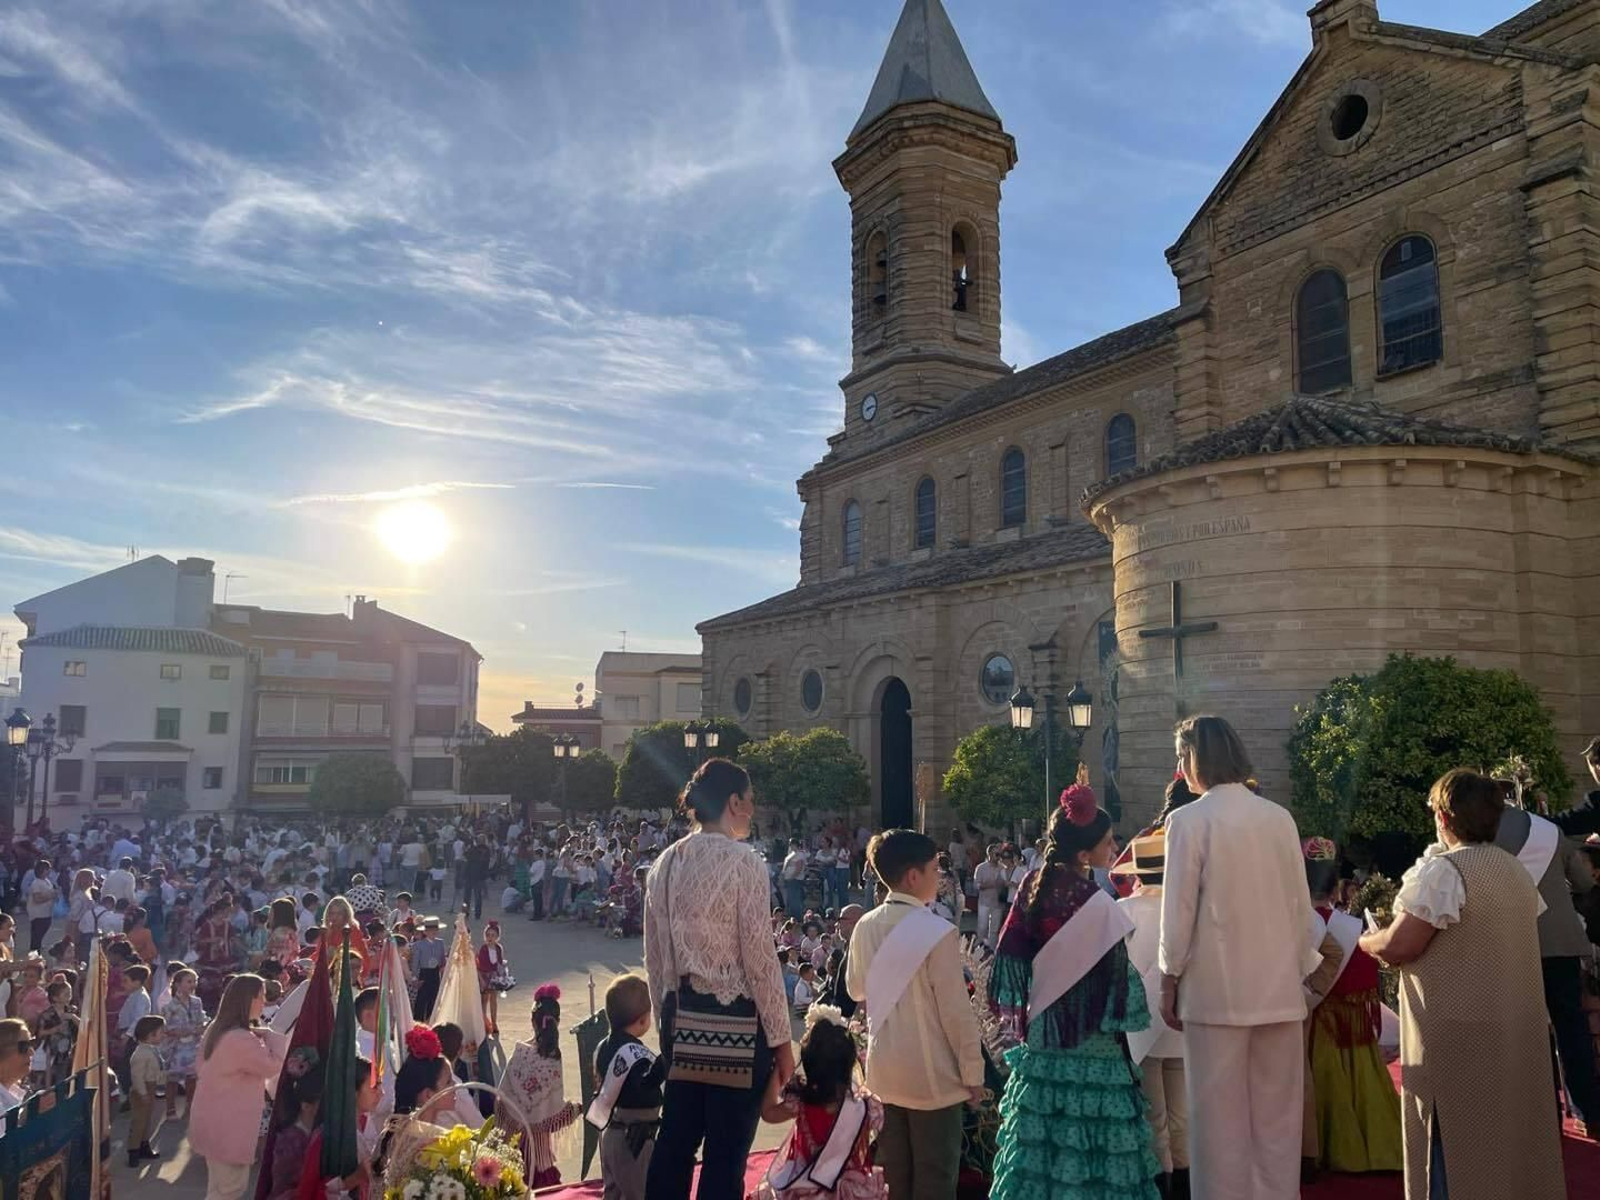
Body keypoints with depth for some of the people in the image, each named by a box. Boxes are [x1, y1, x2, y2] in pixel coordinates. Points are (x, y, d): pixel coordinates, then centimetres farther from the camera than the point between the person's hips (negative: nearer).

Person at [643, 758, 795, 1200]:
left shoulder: (665, 863, 6)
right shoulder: (743, 861, -14)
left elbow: (655, 957, 10)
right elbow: (760, 958, -14)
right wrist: (780, 1038, -6)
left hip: (682, 1018, 7)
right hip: (735, 1021, -7)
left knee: (675, 1139, 16)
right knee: (726, 1154, 4)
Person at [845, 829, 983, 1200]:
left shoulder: (865, 928, -1)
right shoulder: (937, 931, -19)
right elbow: (956, 1011, -16)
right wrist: (973, 1072, -5)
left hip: (884, 1070, 6)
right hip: (932, 1075, -6)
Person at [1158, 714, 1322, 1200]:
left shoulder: (1189, 820, -11)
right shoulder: (1280, 818, 2)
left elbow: (1179, 911, -10)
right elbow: (1301, 908, 7)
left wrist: (1169, 981, 1)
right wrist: (1301, 973, 18)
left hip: (1217, 990, -4)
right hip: (1280, 989, 4)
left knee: (1221, 1119, 5)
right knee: (1278, 1118, 13)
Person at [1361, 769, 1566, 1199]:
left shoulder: (1442, 871, -17)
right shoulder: (1519, 872, 10)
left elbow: (1397, 947, -19)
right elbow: (1490, 943, 17)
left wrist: (1367, 940, 0)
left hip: (1459, 1034, -8)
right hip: (1516, 1029, 8)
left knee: (1456, 1147, 1)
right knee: (1511, 1139, 18)